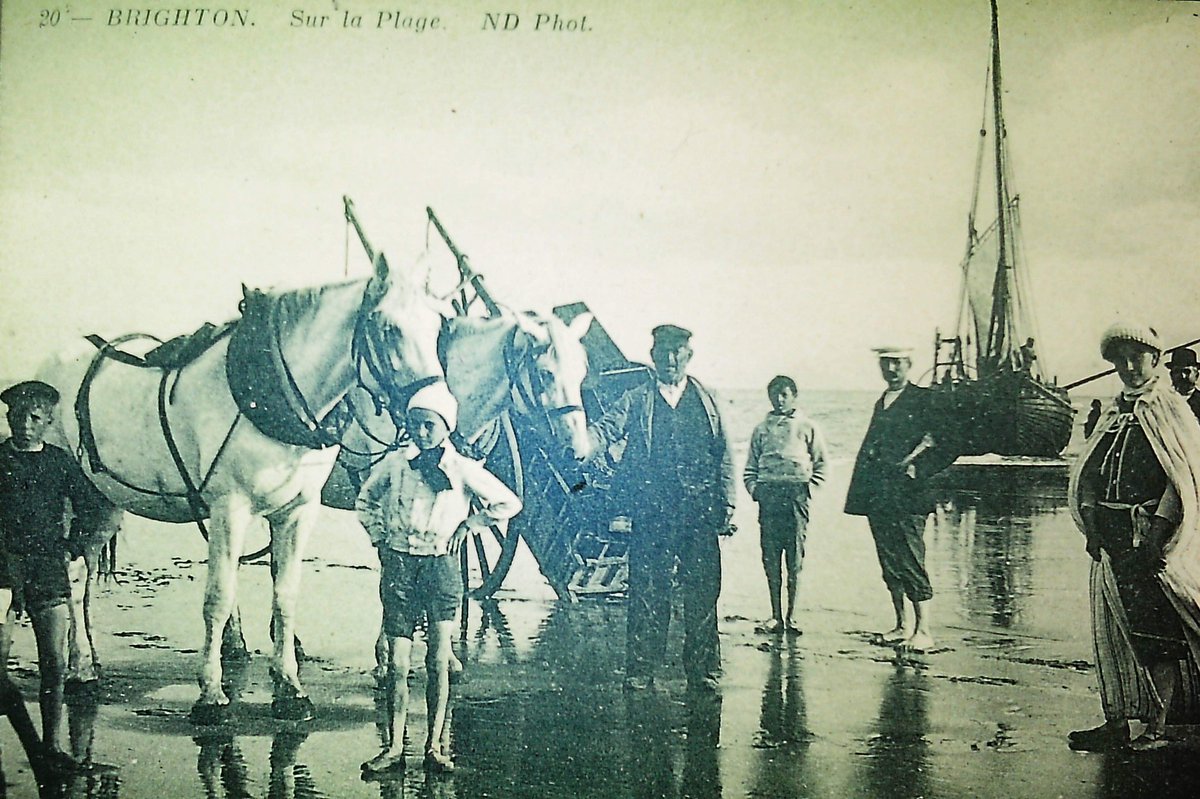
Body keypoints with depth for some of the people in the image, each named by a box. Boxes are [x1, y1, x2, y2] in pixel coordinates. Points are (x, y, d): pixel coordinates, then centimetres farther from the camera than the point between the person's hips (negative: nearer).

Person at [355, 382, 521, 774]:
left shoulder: (463, 470, -1)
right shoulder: (395, 463, 4)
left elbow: (508, 503, 6)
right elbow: (365, 501, 22)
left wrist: (466, 525, 2)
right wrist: (379, 537, 10)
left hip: (440, 565, -1)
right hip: (398, 565, 1)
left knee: (439, 660, -2)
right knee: (398, 661, 0)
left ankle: (436, 746, 7)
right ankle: (394, 748, 4)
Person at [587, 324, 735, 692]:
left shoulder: (707, 402, 14)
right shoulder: (635, 401, 10)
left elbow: (723, 458, 14)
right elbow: (606, 430, -4)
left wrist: (727, 506, 6)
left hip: (699, 512, 1)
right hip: (651, 512, -1)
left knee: (702, 592, 1)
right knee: (646, 592, -1)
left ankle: (704, 669, 10)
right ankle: (640, 668, 7)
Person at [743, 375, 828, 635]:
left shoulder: (806, 427, 10)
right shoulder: (762, 429, 17)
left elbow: (820, 464, 9)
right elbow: (750, 467, 18)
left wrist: (809, 488, -3)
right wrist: (754, 488, 2)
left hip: (796, 494, -2)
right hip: (768, 494, 2)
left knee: (795, 557, -3)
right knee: (769, 555, -1)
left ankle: (791, 616, 1)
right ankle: (775, 616, 5)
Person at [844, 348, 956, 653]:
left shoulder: (923, 400, -3)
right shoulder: (881, 403, 19)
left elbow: (947, 447, -7)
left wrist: (918, 469, -13)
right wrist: (861, 495, 9)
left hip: (906, 495, -7)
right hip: (878, 496, 7)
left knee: (910, 562, -8)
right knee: (889, 564, 11)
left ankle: (923, 631, -3)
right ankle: (901, 626, 19)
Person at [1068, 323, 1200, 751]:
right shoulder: (1114, 413, 15)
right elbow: (1089, 477, 15)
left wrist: (1156, 535, -16)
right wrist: (1092, 528, 3)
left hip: (1152, 536, -7)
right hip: (1112, 539, 7)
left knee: (1157, 637, -4)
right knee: (1111, 631, 8)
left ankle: (1157, 727, 2)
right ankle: (1116, 723, 15)